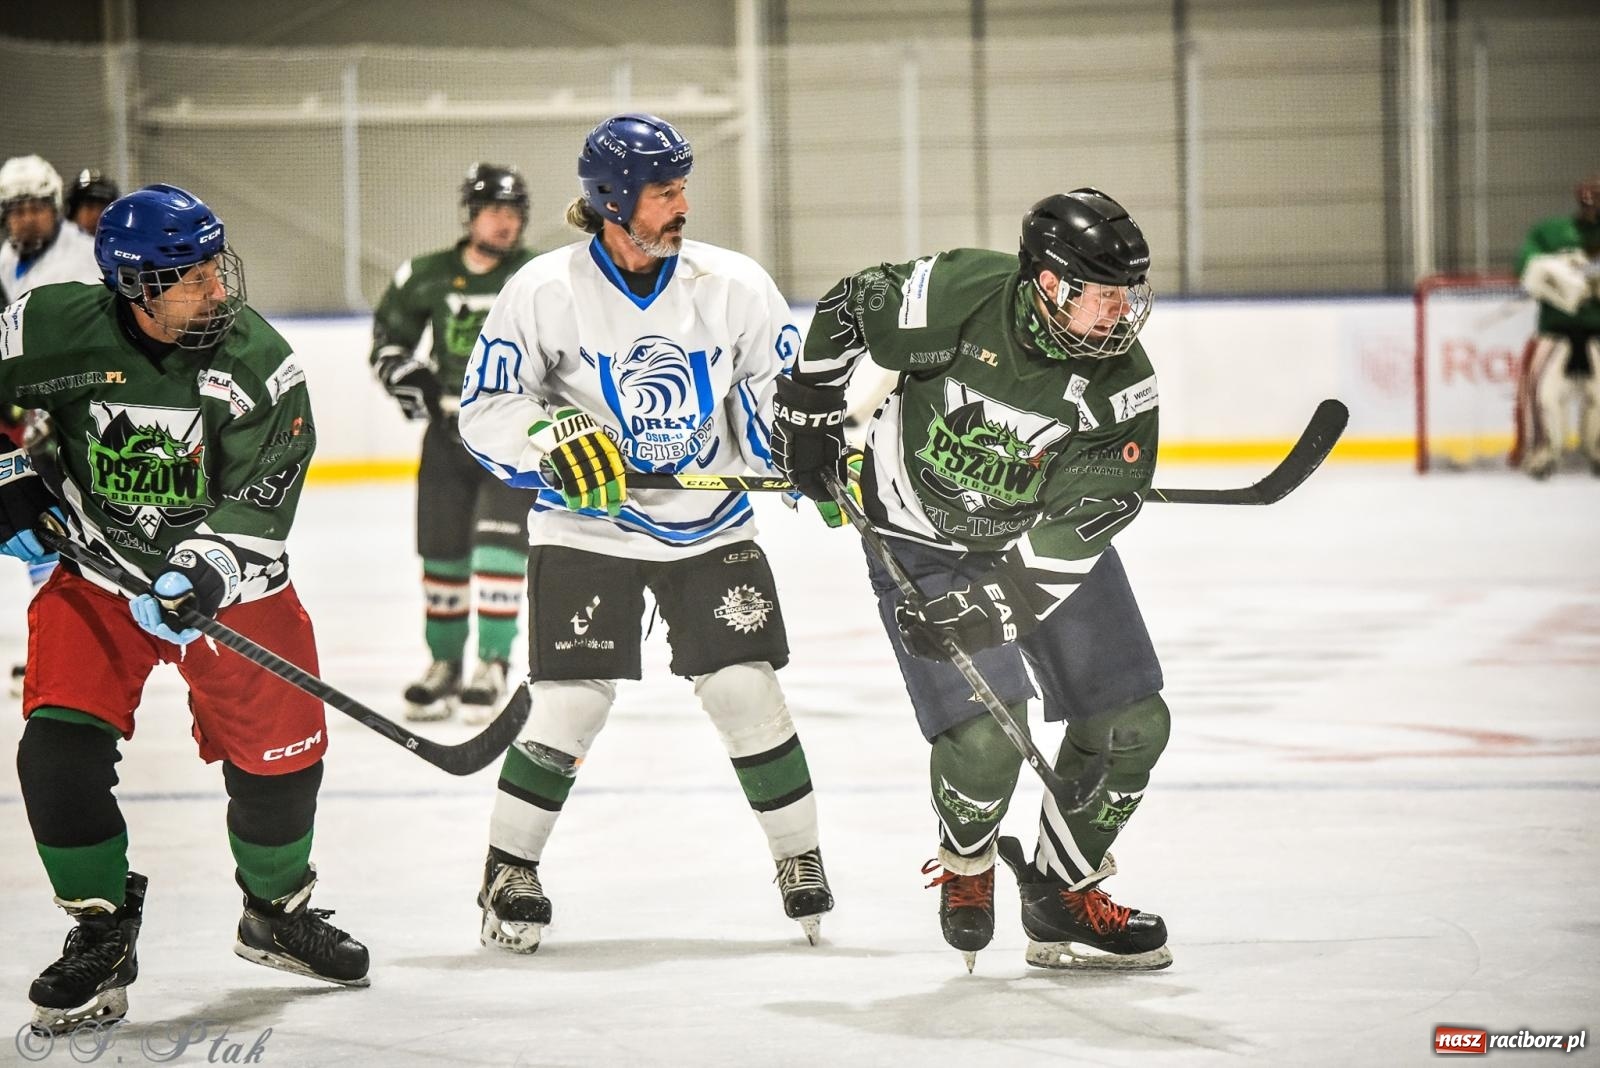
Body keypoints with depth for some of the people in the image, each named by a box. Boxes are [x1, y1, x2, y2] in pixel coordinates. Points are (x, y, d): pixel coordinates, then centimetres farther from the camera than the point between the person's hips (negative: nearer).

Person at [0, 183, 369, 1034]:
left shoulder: (260, 363, -16)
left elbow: (257, 504, -17)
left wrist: (204, 571, -31)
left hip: (225, 574, 1)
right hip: (93, 567, 0)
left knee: (279, 749, 0)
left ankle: (277, 909, 28)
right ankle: (102, 933, 0)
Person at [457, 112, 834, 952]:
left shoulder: (734, 285, -6)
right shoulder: (545, 292, -12)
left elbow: (782, 388, 5)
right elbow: (484, 410, -8)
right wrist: (553, 440, -26)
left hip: (710, 525, 2)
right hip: (585, 529, -2)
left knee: (745, 690, -6)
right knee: (571, 704, -9)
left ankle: (800, 859, 11)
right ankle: (508, 871, 10)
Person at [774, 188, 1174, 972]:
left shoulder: (1122, 381, -19)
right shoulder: (954, 296, -24)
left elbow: (1077, 524, -24)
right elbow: (846, 311, -4)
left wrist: (991, 599, -32)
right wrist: (810, 409, 0)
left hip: (1043, 541, 4)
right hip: (922, 544, -4)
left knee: (1131, 723, -2)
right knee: (983, 734, -17)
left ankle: (1062, 897, 16)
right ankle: (965, 867, 16)